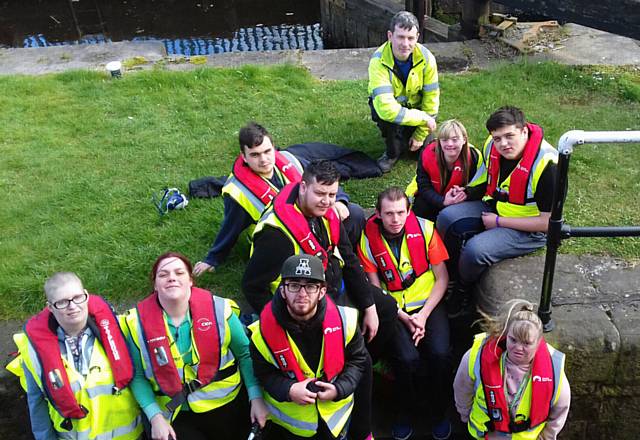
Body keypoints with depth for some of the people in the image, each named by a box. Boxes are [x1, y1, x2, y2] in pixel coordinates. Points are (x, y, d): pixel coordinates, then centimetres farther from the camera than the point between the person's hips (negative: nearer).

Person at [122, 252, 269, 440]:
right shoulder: (138, 323, -11)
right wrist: (155, 417, -14)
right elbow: (138, 377, -5)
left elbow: (245, 354, -4)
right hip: (177, 417, 0)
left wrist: (256, 398, -9)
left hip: (228, 405, 0)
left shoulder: (219, 309, -13)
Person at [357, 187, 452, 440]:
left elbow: (442, 278, -1)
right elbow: (376, 289, -3)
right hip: (394, 310, -1)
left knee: (440, 353, -23)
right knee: (407, 358, -25)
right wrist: (405, 319, -12)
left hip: (428, 304, 1)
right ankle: (404, 413, 6)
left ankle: (439, 412, 6)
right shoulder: (368, 239, -8)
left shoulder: (425, 229, -6)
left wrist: (423, 315, -11)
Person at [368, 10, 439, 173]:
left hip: (414, 105, 3)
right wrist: (423, 118, -35)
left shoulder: (426, 58, -25)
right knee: (386, 115, -37)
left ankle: (410, 135, 27)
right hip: (389, 103, -2)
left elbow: (431, 99, -16)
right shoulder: (379, 61, -35)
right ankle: (392, 153, -7)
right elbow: (386, 108, -43)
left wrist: (420, 135, -13)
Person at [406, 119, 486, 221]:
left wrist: (466, 193, -40)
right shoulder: (427, 155, -26)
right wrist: (442, 201, -40)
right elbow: (424, 186, -22)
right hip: (432, 198, 0)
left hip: (459, 198, 0)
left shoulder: (474, 157, -25)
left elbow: (480, 186, -17)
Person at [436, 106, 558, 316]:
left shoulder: (545, 164, -28)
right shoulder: (492, 145, -8)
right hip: (495, 208, 7)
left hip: (530, 229, -7)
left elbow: (547, 222, -23)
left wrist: (498, 222, -19)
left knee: (475, 250, -27)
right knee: (447, 217, -13)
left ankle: (462, 293, 4)